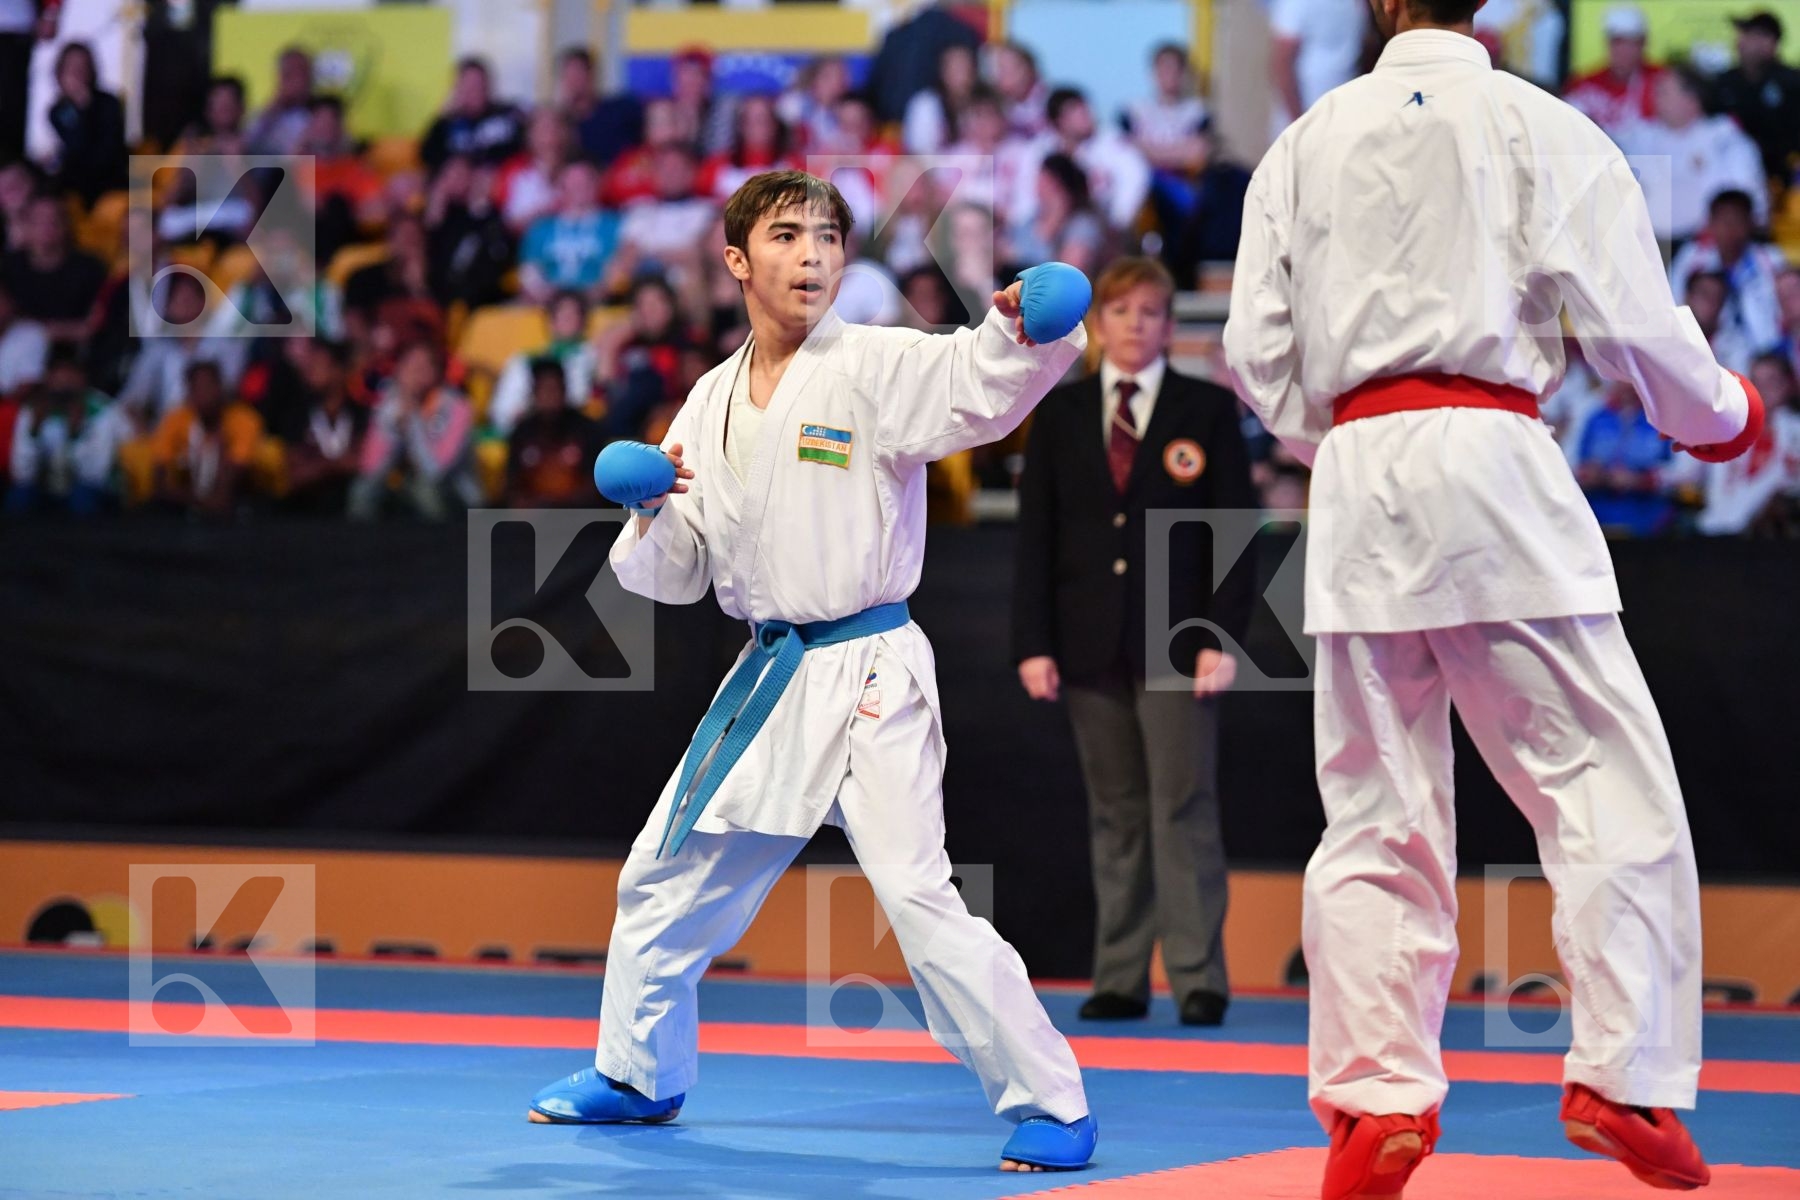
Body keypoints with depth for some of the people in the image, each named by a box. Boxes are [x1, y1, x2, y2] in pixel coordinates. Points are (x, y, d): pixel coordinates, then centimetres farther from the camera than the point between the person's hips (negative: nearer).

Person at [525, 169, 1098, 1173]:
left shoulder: (876, 367, -10)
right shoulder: (714, 401, 9)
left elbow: (975, 386, -31)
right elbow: (676, 572, 14)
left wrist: (1021, 331, -52)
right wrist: (655, 509, -7)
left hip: (867, 675, -7)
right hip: (768, 676, 7)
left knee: (918, 893, -18)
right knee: (665, 878, 16)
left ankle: (1050, 1102, -7)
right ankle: (641, 1074, 38)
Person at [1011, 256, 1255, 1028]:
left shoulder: (1208, 411, 4)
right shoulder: (1060, 415, 11)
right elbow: (1035, 536, 9)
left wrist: (1222, 637, -8)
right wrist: (1033, 643, 0)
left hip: (1176, 644, -3)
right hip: (1091, 642, 3)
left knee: (1183, 810, -7)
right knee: (1114, 815, 5)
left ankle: (1199, 979, -6)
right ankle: (1120, 979, 7)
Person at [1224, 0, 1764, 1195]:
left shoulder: (1307, 142, 11)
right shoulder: (1540, 128, 0)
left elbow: (1257, 347, 10)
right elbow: (1632, 318, -2)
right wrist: (1723, 415, 17)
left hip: (1357, 483, 4)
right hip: (1490, 467, -4)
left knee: (1378, 808, 10)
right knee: (1608, 782, 1)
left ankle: (1374, 1097, 8)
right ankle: (1623, 1079, -6)